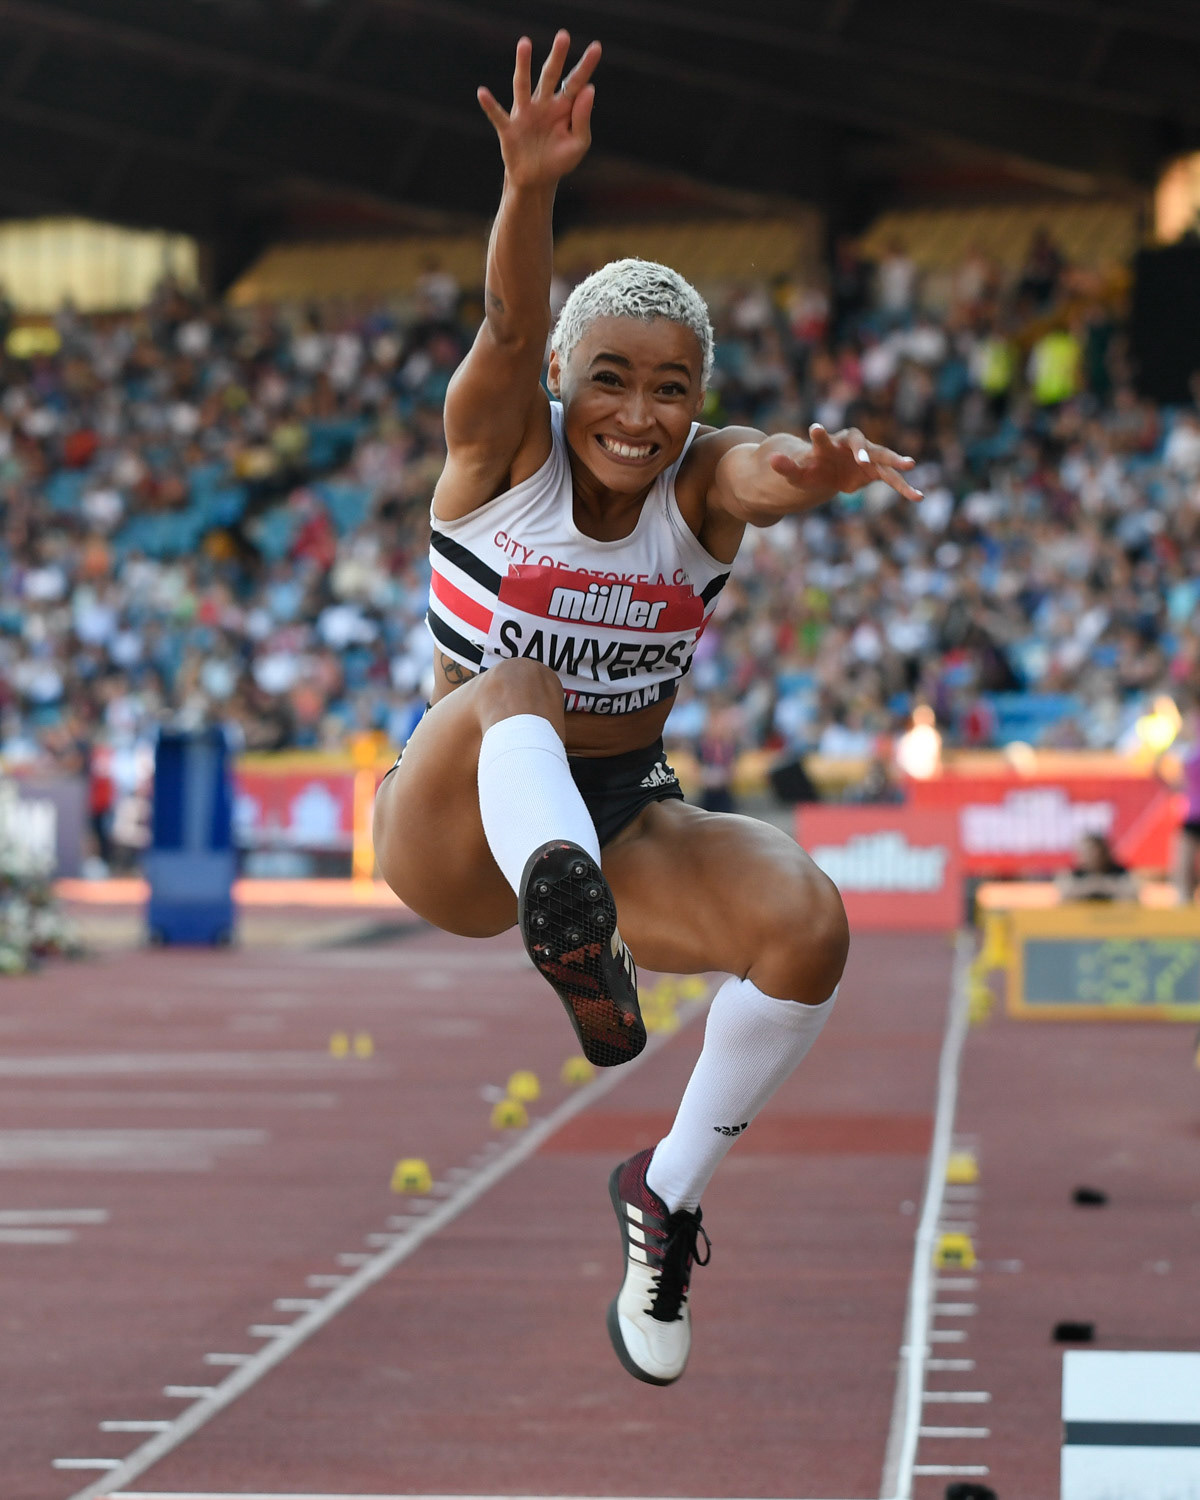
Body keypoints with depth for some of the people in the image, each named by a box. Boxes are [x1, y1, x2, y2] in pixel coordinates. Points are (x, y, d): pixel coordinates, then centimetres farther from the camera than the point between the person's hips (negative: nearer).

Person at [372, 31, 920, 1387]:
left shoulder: (701, 484, -5)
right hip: (453, 832, -3)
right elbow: (509, 322, -31)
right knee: (516, 685, -34)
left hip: (624, 818, 3)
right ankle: (570, 940, -66)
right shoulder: (501, 446, -9)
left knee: (805, 921, -25)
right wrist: (529, 187, -52)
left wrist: (814, 466, -57)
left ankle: (668, 1190, -4)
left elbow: (765, 469, -31)